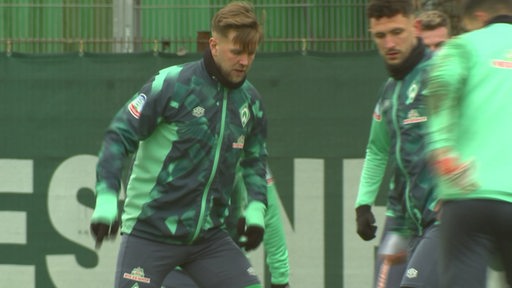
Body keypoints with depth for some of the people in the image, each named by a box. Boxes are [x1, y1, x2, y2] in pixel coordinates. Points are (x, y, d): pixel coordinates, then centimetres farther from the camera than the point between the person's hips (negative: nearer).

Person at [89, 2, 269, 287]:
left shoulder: (250, 100, 6)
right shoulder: (172, 84, -13)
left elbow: (255, 159, 20)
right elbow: (120, 137, -12)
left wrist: (256, 208, 3)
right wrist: (106, 200, -21)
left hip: (209, 235, 5)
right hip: (151, 231, -5)